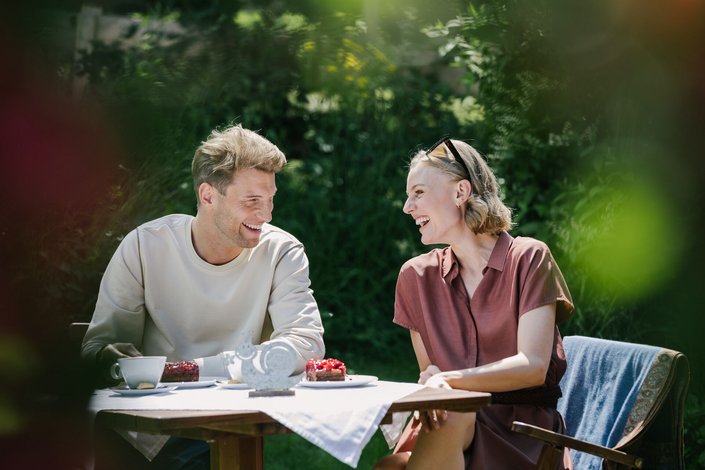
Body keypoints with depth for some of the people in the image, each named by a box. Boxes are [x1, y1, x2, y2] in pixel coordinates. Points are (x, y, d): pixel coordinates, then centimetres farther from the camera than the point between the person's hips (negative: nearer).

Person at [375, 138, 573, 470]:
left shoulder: (528, 259, -3)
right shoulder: (415, 276, 10)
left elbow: (533, 366, -13)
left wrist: (447, 380, -25)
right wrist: (430, 381, -11)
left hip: (521, 433, -2)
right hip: (449, 425, 3)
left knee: (453, 415, -34)